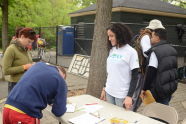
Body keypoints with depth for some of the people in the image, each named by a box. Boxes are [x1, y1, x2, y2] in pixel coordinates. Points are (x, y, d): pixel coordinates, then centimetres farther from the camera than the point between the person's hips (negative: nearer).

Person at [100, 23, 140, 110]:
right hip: (109, 92, 5)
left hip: (122, 95, -5)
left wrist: (129, 96, -15)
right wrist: (104, 89, 15)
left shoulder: (131, 52, -10)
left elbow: (134, 77, -10)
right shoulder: (112, 50, 6)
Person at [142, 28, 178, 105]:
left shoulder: (155, 51, -18)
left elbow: (150, 72, -20)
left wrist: (145, 89, -13)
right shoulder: (172, 49, 8)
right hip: (171, 87, 8)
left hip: (159, 90, -8)